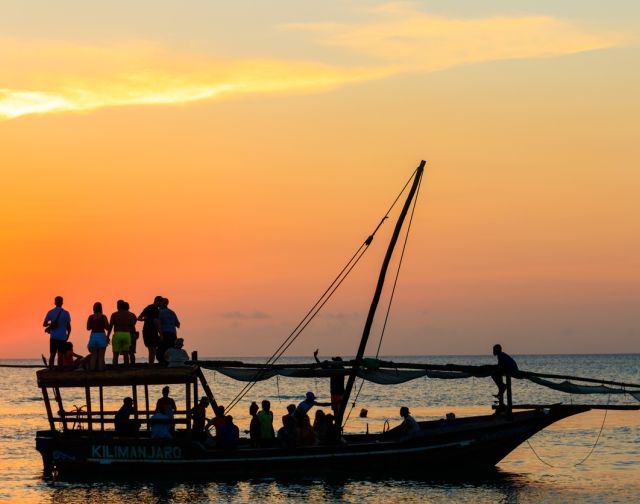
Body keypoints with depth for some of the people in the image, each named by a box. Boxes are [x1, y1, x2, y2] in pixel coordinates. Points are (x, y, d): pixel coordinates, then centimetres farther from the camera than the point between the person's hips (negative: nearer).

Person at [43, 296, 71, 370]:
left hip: (53, 337, 2)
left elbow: (44, 324, 4)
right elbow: (68, 326, -5)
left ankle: (50, 369, 1)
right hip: (62, 337, -2)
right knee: (60, 355, -1)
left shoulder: (50, 312, 2)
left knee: (52, 354, 8)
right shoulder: (65, 313, -5)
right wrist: (68, 335, 9)